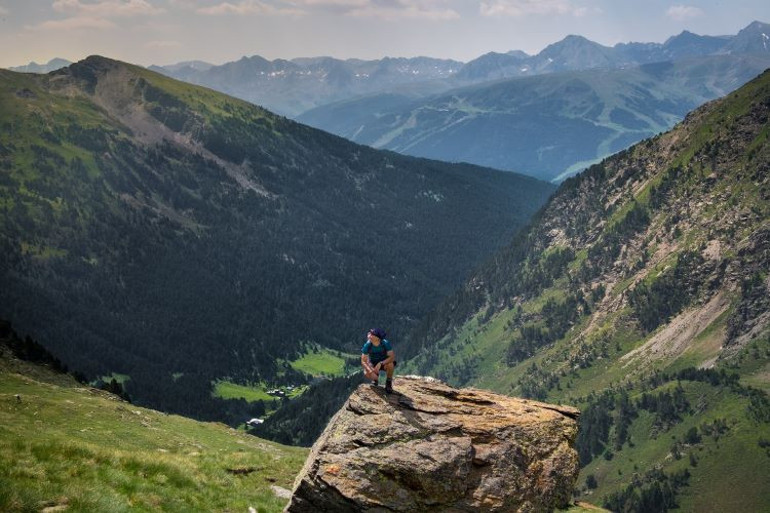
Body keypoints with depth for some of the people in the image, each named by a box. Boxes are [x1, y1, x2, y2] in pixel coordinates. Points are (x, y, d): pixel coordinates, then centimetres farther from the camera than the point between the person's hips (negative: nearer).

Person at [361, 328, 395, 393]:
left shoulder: (385, 343, -26)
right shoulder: (367, 345, -23)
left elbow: (392, 357, -31)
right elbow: (363, 361, -21)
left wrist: (380, 363, -44)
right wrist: (371, 371, -39)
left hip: (385, 362, -1)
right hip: (373, 364, 1)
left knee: (391, 364, -36)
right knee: (366, 373, -29)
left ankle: (389, 382, -6)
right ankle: (375, 379, 10)